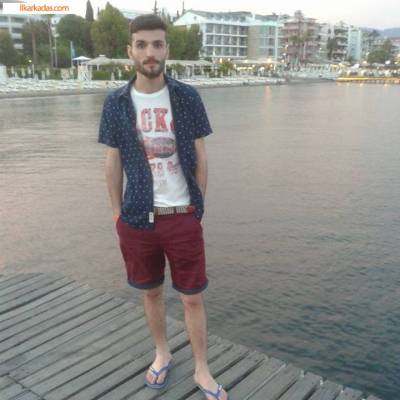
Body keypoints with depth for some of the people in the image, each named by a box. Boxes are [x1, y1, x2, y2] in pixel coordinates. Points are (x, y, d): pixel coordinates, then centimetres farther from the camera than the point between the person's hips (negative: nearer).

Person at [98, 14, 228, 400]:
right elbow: (113, 163, 4)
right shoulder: (116, 102, -1)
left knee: (193, 298, 7)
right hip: (138, 219, 1)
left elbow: (200, 158, 2)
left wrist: (196, 207, 2)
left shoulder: (187, 97, -3)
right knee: (151, 293, 17)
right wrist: (118, 214, 4)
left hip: (183, 217, -1)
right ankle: (162, 355, 40)